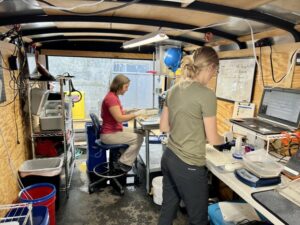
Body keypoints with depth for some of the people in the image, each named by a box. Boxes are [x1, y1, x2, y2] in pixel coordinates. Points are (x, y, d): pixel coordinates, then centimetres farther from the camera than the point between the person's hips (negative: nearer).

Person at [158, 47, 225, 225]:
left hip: (168, 158, 7)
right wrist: (224, 139, 11)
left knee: (168, 209, 23)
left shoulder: (174, 89, 3)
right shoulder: (207, 94, -18)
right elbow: (212, 138, -10)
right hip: (188, 165, -7)